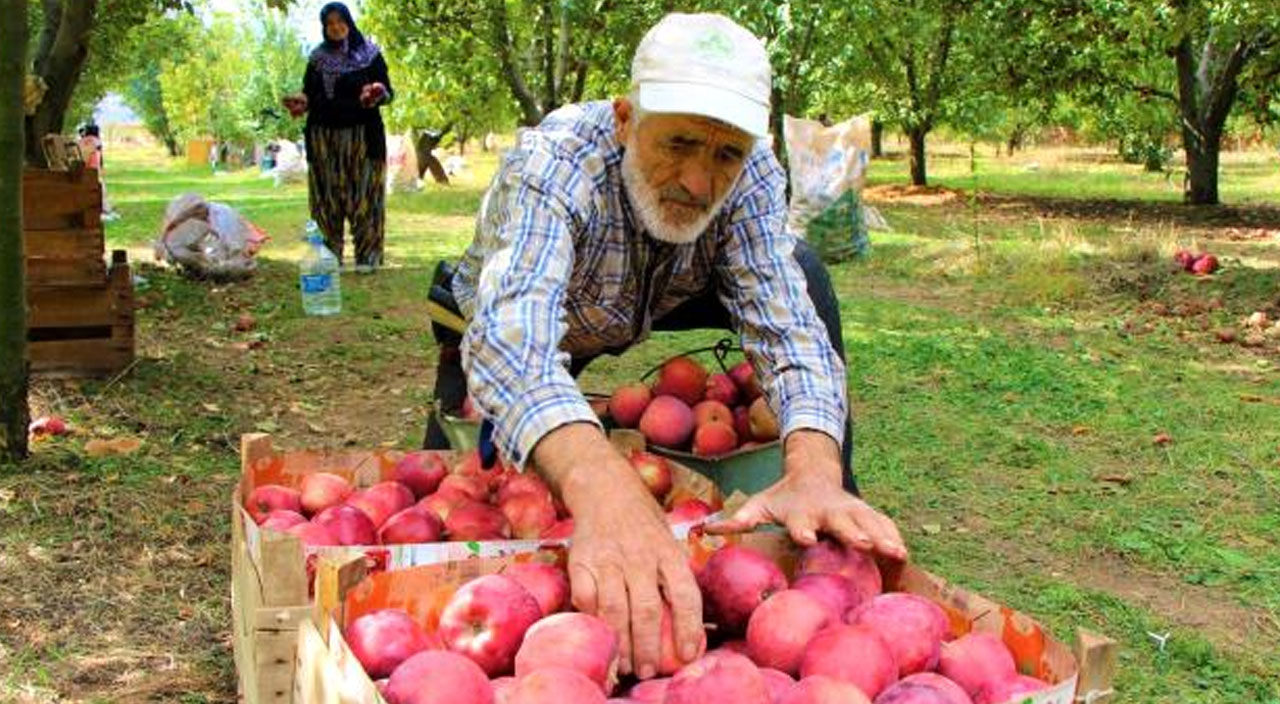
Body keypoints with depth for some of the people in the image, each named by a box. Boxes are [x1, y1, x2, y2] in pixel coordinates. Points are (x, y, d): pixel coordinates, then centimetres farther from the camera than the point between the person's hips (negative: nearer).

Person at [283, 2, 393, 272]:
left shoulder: (370, 53, 3)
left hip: (361, 136, -3)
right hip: (324, 138, 3)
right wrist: (301, 102, -7)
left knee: (363, 195, -5)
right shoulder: (317, 58, 12)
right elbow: (309, 92, 16)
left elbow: (388, 91, 1)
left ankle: (367, 256, -2)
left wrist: (378, 94, -21)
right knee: (327, 198, 1)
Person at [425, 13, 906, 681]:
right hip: (508, 327, -2)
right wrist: (600, 485, -77)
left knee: (800, 275, -18)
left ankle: (837, 528, -7)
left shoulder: (750, 173, -28)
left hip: (652, 309, 2)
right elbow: (511, 334, -57)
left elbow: (787, 324, -34)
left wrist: (813, 469, -56)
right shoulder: (552, 164, -41)